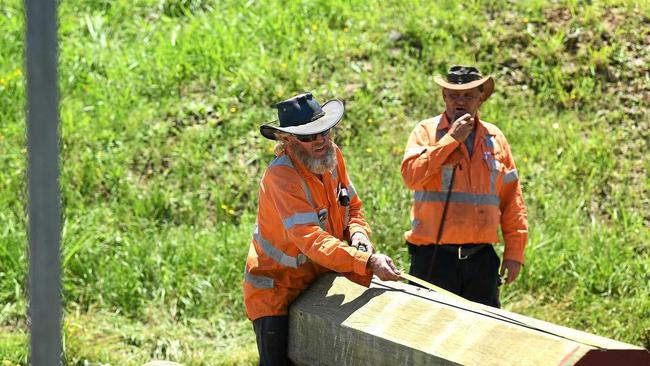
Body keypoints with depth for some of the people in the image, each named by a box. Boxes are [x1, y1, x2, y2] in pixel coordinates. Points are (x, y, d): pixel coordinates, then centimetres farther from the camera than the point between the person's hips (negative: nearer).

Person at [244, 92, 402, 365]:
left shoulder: (332, 155, -4)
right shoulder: (280, 176, -29)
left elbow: (352, 205, 11)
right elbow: (311, 240, -37)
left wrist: (358, 232, -13)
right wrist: (368, 262, -45)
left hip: (318, 280, 7)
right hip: (276, 288, -7)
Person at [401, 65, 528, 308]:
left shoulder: (494, 137, 11)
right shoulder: (427, 131, 2)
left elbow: (512, 201, 12)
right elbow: (411, 176, -16)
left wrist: (514, 252, 6)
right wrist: (452, 139, -13)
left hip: (481, 258, 3)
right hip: (433, 259, -3)